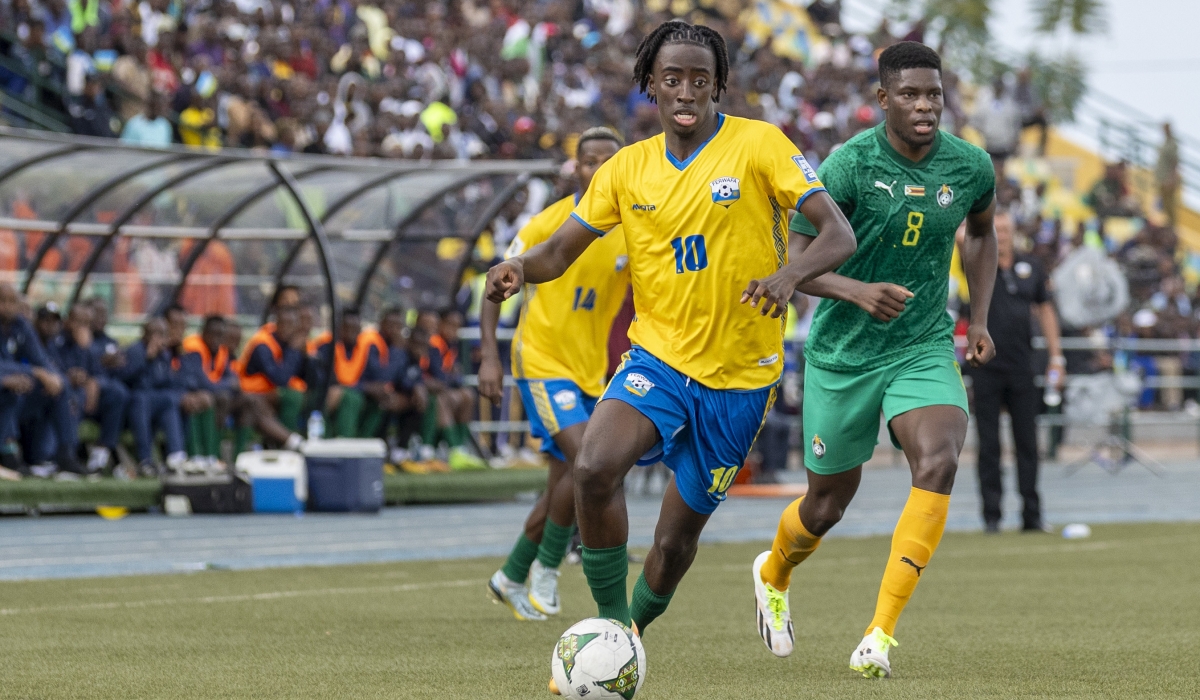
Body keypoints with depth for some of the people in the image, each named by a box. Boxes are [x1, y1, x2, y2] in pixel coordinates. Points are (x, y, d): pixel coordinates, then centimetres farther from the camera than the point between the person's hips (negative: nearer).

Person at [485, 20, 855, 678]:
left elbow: (838, 234, -12)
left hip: (739, 375, -2)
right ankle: (613, 628, -12)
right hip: (658, 356, 2)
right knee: (594, 468, -27)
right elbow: (559, 251, 7)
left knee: (677, 537, 5)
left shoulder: (758, 145, -8)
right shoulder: (627, 168, 3)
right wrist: (519, 268, -17)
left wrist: (790, 274, -33)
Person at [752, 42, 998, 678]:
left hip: (924, 346, 2)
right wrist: (858, 292, -32)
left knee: (938, 464, -25)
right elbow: (797, 262, -14)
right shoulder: (851, 164, -16)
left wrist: (979, 319, 10)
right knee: (828, 504, 9)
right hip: (842, 352, -2)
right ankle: (773, 574, 47)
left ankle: (880, 634, -21)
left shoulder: (970, 167, -4)